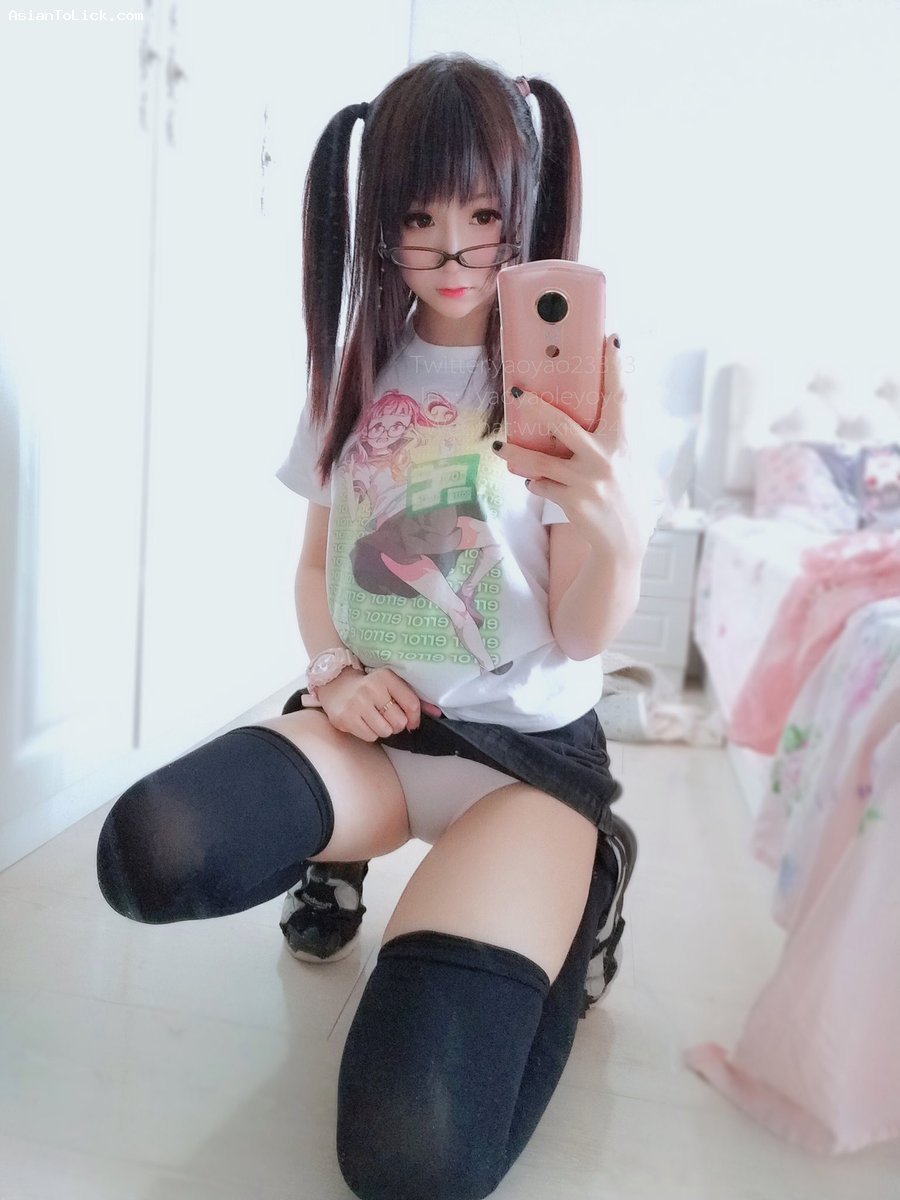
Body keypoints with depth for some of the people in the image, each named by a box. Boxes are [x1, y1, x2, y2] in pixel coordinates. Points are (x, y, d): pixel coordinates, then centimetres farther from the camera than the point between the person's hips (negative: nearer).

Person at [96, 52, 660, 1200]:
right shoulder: (359, 372, 8)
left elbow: (585, 638, -10)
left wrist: (615, 525, -31)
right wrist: (333, 668, -6)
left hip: (528, 744, -3)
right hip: (371, 724, 4)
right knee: (148, 858, -28)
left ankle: (580, 882, 8)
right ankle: (344, 845, 7)